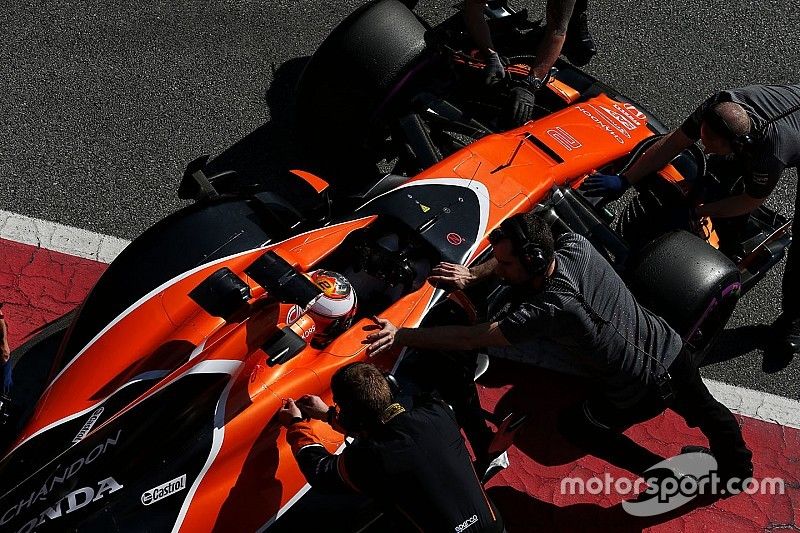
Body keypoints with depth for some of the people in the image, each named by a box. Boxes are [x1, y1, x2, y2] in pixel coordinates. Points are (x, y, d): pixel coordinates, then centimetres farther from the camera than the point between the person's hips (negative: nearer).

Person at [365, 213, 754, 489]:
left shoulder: (548, 309, -33)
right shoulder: (575, 245, -15)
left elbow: (471, 339, -32)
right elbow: (519, 252, 3)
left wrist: (401, 334, -29)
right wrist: (472, 274, -11)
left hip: (642, 393, -6)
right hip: (672, 349, 7)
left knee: (578, 428, 19)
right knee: (703, 408, 33)